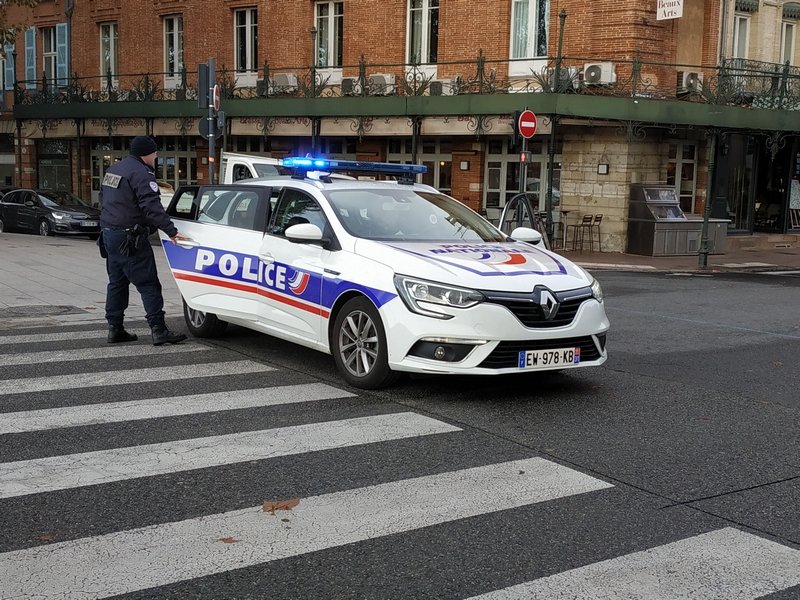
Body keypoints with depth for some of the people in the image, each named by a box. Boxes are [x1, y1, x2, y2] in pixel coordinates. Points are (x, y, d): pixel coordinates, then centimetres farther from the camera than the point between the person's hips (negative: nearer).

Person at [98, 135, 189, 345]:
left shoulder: (112, 170, 17)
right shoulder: (141, 174, -14)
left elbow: (103, 201, 24)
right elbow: (152, 207, -23)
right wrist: (171, 231, -26)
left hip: (108, 233, 10)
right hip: (129, 239, -9)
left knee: (117, 282, 14)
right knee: (148, 284, -9)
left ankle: (115, 329, 16)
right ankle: (158, 330, -11)